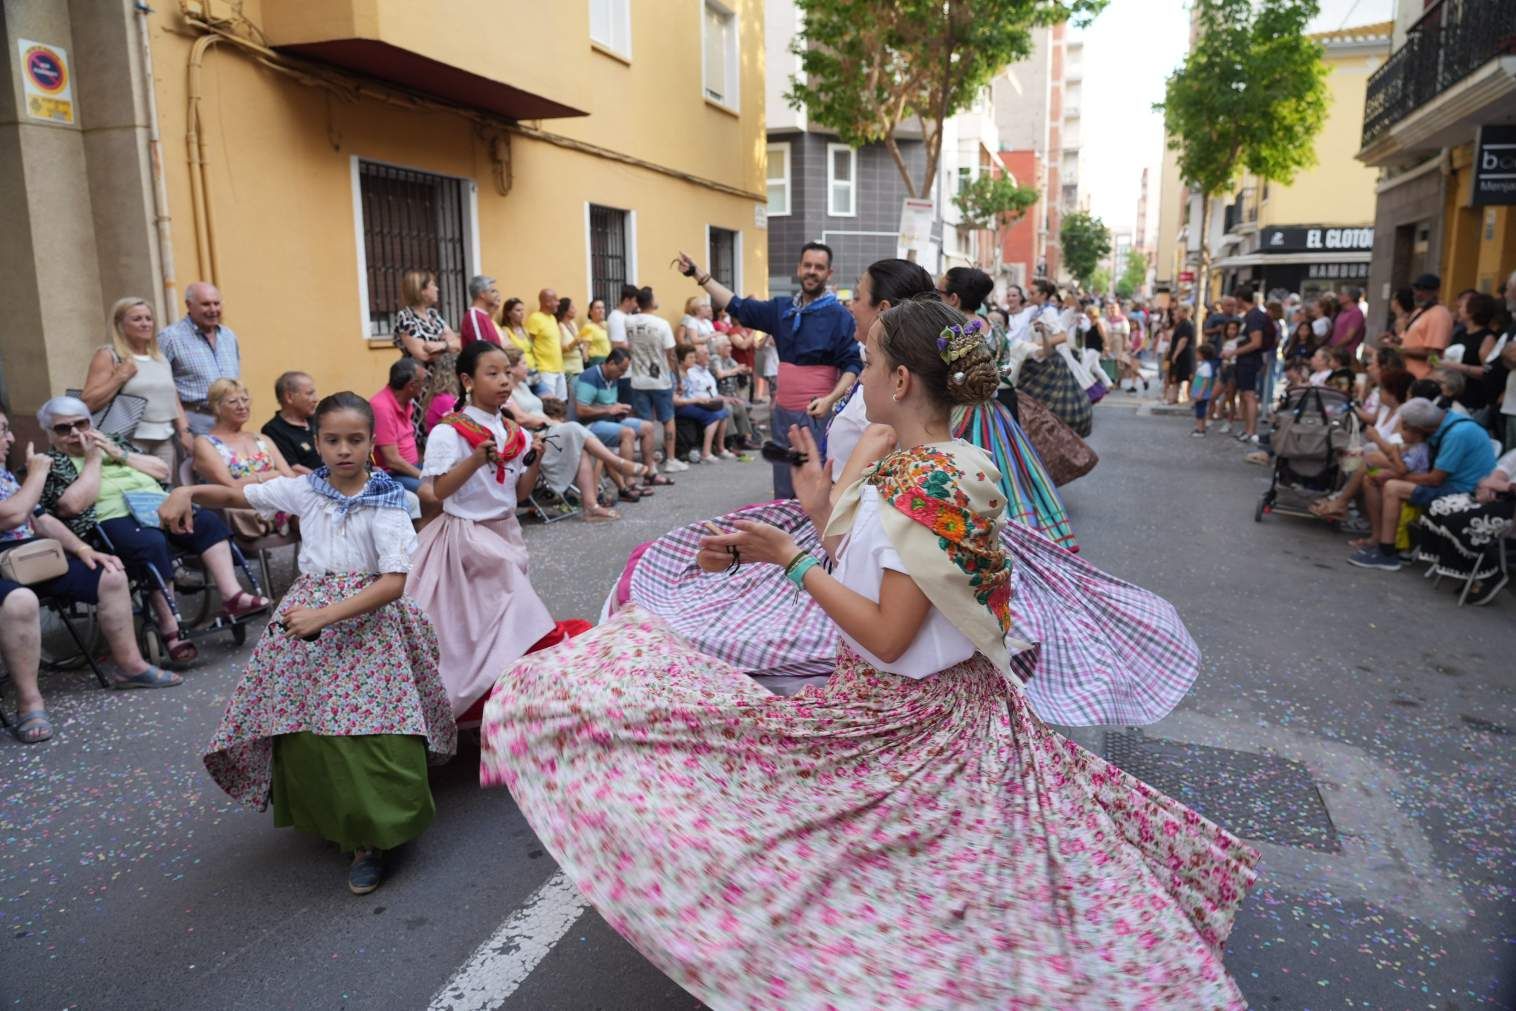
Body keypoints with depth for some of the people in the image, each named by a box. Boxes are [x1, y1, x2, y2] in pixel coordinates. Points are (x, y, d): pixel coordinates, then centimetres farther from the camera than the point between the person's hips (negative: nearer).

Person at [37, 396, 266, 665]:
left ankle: (232, 595, -27)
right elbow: (74, 505, -8)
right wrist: (92, 459, -1)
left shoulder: (112, 444, 26)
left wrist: (120, 455, 7)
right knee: (152, 542, -36)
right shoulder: (51, 465, 11)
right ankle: (170, 629, -34)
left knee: (208, 521, -21)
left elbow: (163, 471, 19)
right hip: (112, 521, -5)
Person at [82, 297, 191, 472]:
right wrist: (120, 377, -11)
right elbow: (88, 403, -8)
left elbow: (173, 399, 19)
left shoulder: (160, 356, 19)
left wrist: (184, 431, 7)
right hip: (130, 442, -6)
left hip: (164, 441, 6)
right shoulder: (108, 356, 0)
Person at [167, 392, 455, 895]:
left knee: (370, 733, -14)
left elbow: (394, 582, -18)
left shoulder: (385, 501, -9)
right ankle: (327, 821, 27)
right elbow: (237, 495, 18)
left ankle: (370, 838, 6)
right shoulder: (304, 490, 3)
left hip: (367, 621, -4)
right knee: (303, 731, 1)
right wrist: (187, 491, -2)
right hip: (307, 618, 4)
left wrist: (326, 615, -25)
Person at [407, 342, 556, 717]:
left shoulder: (515, 433, 5)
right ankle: (468, 695, 12)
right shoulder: (448, 432, -14)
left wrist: (534, 464, -8)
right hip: (466, 535, -7)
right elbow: (439, 491, -19)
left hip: (506, 532, 7)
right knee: (467, 621, -1)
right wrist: (476, 460, -29)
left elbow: (518, 493, 9)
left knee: (507, 614, 14)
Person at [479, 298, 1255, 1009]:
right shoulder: (917, 467, 4)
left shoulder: (930, 486, -25)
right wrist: (822, 513, 7)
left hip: (905, 717, -9)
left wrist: (791, 560, -22)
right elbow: (872, 577, 7)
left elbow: (887, 636, -26)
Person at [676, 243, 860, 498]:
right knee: (783, 491, 14)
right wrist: (697, 274, 12)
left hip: (816, 415, -6)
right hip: (782, 412, 6)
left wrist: (830, 399, -24)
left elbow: (853, 365, -9)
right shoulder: (782, 308, 11)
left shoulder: (839, 315, -6)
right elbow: (738, 306, 14)